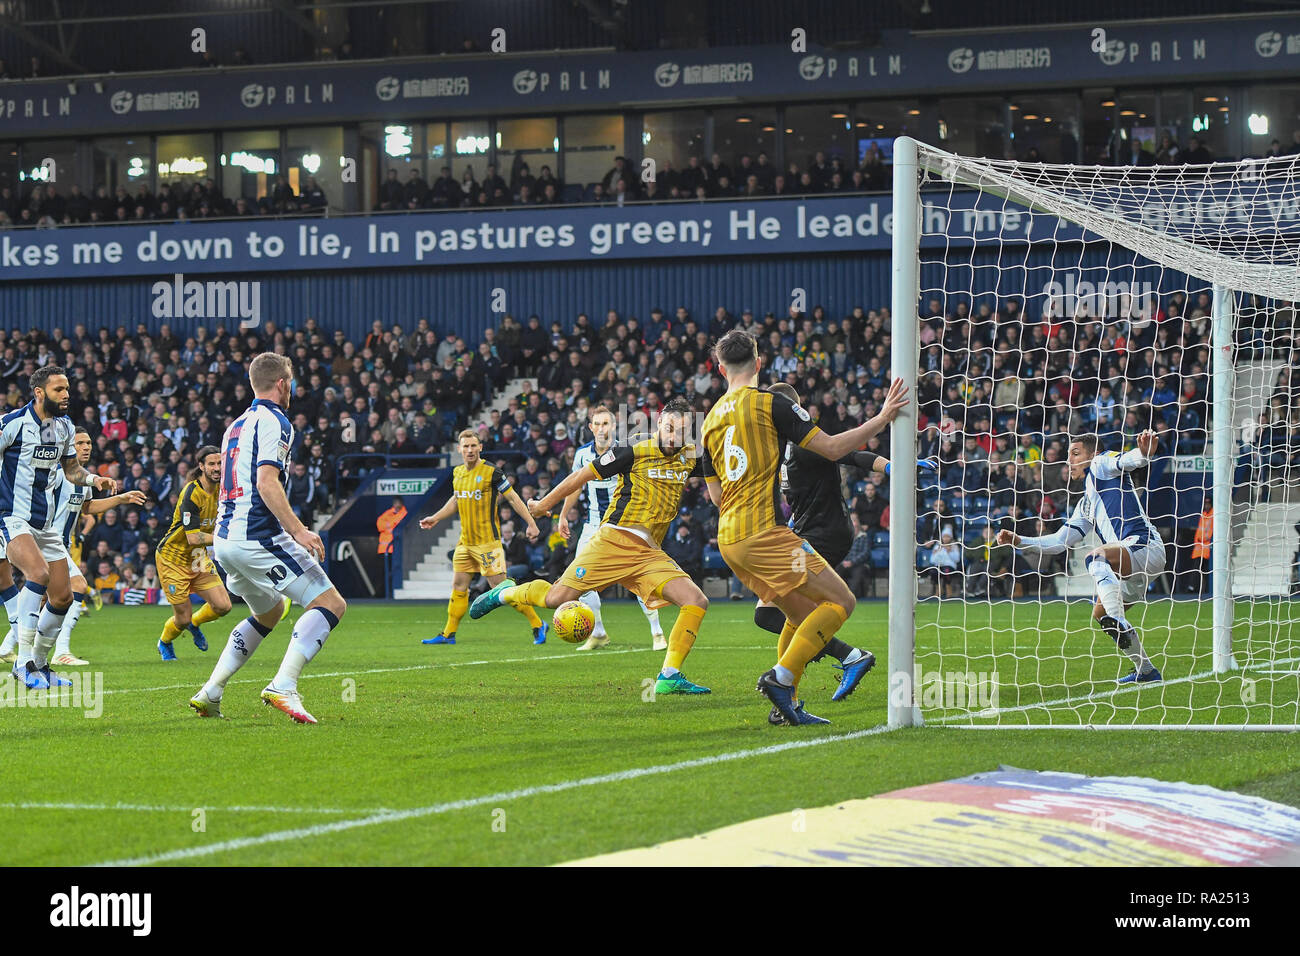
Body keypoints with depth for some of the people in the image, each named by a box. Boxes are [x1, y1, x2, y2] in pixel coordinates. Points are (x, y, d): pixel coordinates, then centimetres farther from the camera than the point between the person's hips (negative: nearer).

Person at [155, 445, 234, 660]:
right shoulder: (191, 494, -26)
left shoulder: (220, 488, -3)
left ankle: (195, 623, 26)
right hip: (173, 558, -7)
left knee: (223, 606, -7)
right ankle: (164, 643, 33)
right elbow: (193, 538, -31)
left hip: (198, 557, 7)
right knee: (183, 618, -3)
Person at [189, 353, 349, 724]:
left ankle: (210, 693, 20)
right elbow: (266, 483, -20)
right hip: (258, 537, -10)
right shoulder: (274, 422, -8)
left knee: (269, 612, 29)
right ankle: (283, 686, -26)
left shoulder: (237, 425, 20)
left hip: (225, 538, 10)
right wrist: (299, 530, -25)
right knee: (330, 603, -9)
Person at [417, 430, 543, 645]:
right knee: (458, 585, 9)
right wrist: (435, 518, 26)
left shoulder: (491, 472, -12)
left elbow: (513, 498, -8)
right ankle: (448, 634, 18)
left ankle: (537, 624, -2)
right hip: (465, 541, 7)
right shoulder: (457, 472, 9)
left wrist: (531, 524, -12)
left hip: (487, 541, -7)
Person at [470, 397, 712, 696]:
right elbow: (584, 475, 3)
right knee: (557, 598, -10)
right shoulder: (635, 452, -6)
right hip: (614, 540, -4)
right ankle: (505, 593, 21)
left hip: (649, 553, 5)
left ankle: (669, 677, -12)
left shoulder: (689, 459, 9)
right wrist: (545, 503, 10)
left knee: (696, 601, -15)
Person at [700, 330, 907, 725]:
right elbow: (831, 447, -6)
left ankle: (788, 704, 12)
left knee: (803, 613, 18)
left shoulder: (711, 419, 15)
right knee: (840, 601, -4)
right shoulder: (769, 403, -5)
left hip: (729, 539, 8)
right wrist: (883, 418, 1)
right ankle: (781, 676, -16)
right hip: (764, 530, -8)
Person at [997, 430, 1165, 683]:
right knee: (1100, 614, 19)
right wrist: (1018, 540, 24)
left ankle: (1118, 622, -49)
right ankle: (1146, 671, 24)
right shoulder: (1085, 505, 29)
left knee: (1096, 556, -35)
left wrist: (1144, 452, -40)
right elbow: (1059, 541, 31)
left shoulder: (1100, 465, 6)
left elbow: (1127, 461, -17)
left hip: (1144, 545, -10)